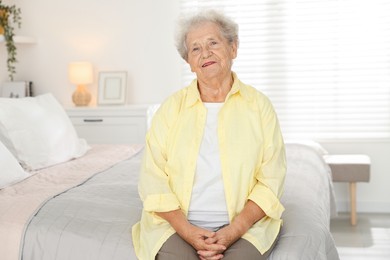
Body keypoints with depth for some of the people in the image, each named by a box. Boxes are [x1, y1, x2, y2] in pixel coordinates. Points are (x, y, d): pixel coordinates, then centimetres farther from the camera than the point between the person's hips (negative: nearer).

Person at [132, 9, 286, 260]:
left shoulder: (259, 105, 4)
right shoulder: (171, 107, 5)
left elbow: (271, 181, -2)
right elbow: (153, 179, -1)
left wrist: (233, 231, -14)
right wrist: (188, 231, -13)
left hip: (244, 224, 0)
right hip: (177, 223, 0)